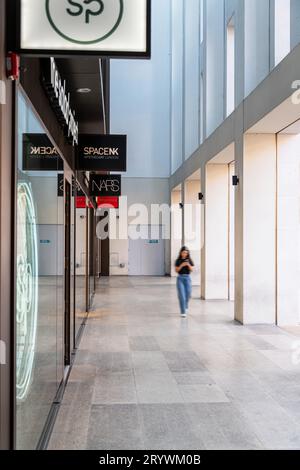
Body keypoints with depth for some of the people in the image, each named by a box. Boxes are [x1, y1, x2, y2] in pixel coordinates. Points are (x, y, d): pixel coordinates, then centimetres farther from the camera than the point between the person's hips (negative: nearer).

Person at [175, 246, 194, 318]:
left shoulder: (189, 260, 4)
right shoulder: (178, 261, 0)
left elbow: (191, 270, -1)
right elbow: (176, 270, -4)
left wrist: (188, 265, -19)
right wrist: (181, 265, -18)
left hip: (187, 278, 2)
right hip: (180, 278, -2)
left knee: (188, 294, 2)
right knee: (182, 295, -7)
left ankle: (186, 306, 34)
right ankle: (183, 312, -3)